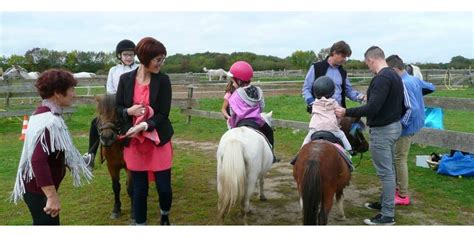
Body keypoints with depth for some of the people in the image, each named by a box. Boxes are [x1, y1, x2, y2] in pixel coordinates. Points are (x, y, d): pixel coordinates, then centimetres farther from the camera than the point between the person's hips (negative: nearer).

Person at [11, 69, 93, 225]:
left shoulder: (44, 113, 6)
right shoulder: (49, 122, -26)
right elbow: (38, 161, -35)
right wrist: (52, 197, -36)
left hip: (36, 186, 10)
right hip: (39, 189, -10)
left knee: (43, 224, 23)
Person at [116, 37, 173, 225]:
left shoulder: (163, 80, -7)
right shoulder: (125, 79, -2)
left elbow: (163, 114, -10)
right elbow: (117, 108, 5)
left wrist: (145, 125, -27)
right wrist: (129, 111, -17)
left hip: (158, 139, -1)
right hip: (134, 141, 1)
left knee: (164, 187, 4)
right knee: (139, 188, 9)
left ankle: (165, 216, 35)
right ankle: (140, 223, 28)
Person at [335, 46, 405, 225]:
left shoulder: (381, 78, -21)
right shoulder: (395, 76, 11)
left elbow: (372, 108, -29)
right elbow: (402, 106, 17)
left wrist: (346, 113, -22)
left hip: (382, 130, -10)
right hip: (394, 126, 10)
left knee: (385, 172, -3)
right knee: (388, 169, 19)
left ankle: (388, 215, 6)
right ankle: (385, 202, 33)